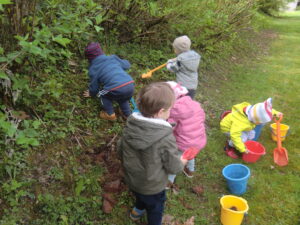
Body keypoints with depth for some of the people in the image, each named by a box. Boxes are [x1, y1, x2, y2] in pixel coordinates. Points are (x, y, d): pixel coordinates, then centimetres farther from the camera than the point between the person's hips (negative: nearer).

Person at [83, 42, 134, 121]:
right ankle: (128, 115, 42)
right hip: (131, 86, 5)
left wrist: (91, 94, 45)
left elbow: (94, 87, 22)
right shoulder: (113, 58, 18)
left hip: (117, 90, -4)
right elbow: (126, 65, 29)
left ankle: (110, 114, 30)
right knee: (122, 98, 37)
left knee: (102, 94, 26)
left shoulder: (93, 69, 12)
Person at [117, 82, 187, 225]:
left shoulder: (129, 126, -17)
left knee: (140, 196, 37)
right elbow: (173, 167, -22)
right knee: (155, 209, 25)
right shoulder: (165, 137, -34)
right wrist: (181, 163, 1)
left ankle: (138, 210, 64)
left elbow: (120, 149, -2)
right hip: (153, 187, -5)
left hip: (132, 179, 6)